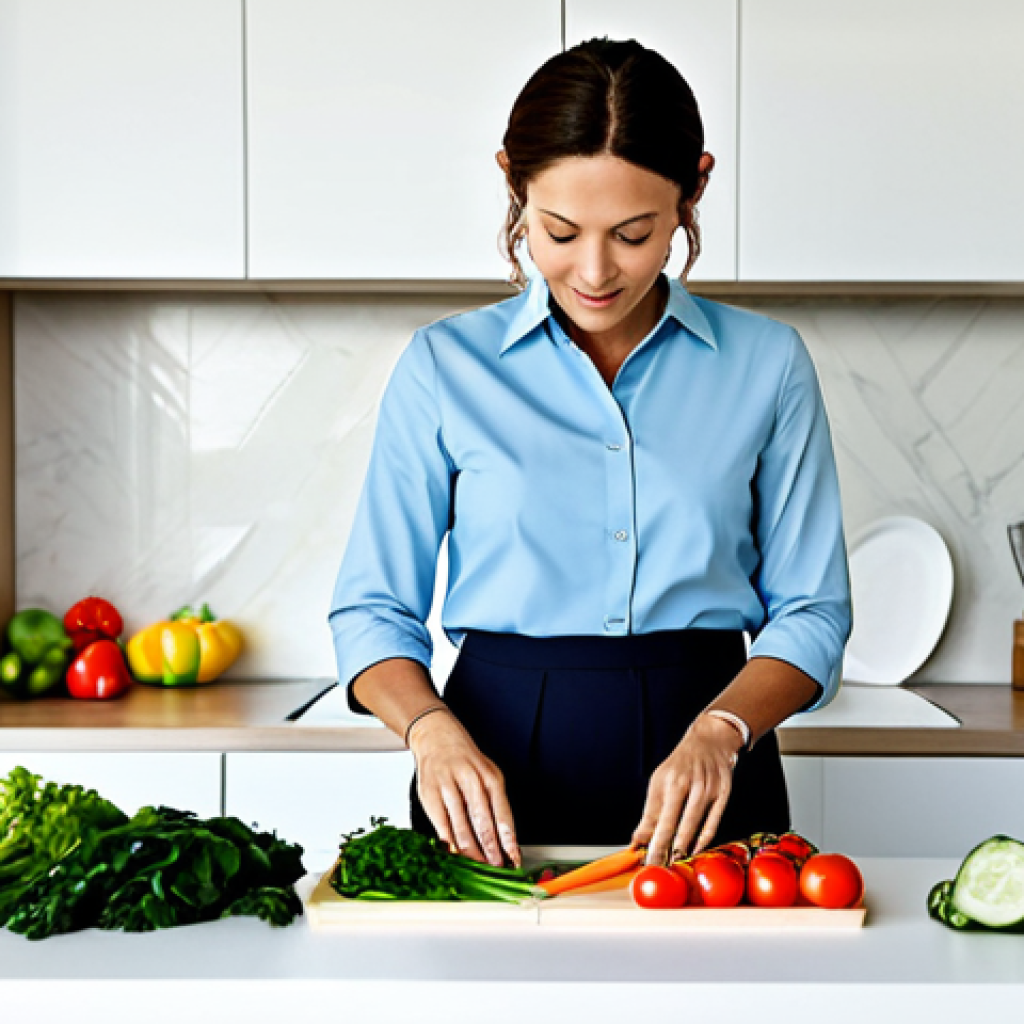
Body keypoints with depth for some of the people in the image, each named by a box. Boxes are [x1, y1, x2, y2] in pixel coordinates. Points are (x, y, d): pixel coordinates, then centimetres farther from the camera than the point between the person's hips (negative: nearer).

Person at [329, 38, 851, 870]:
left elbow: (810, 612, 5)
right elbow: (374, 608, 3)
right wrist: (434, 729, -16)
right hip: (497, 755, 0)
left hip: (700, 787, 0)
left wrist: (720, 730, -13)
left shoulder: (767, 364, 4)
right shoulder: (446, 365, 2)